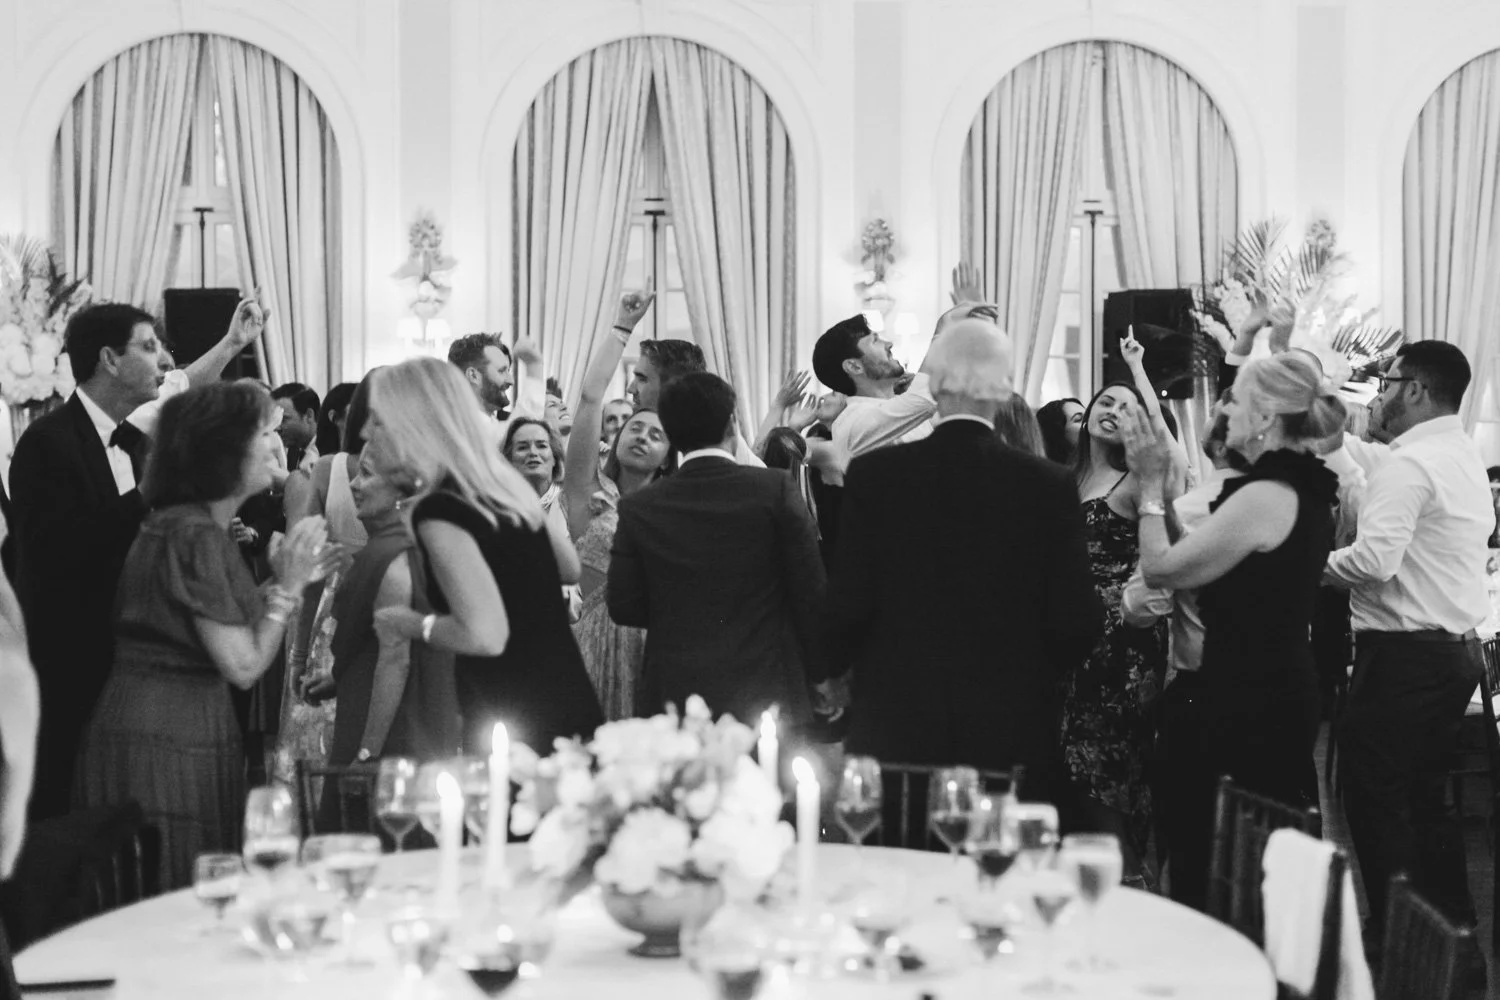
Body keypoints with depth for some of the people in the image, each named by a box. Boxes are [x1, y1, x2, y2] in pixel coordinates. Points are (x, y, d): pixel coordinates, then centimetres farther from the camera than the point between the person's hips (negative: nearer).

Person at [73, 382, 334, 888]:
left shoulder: (176, 523, 14)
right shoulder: (195, 535, -17)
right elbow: (243, 666, -17)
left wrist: (285, 580, 13)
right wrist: (287, 589, -8)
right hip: (167, 746, -10)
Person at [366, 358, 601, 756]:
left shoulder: (439, 512, -16)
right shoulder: (504, 488, 8)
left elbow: (486, 635, -23)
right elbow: (570, 568, 22)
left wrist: (414, 624, -6)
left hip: (519, 726, -8)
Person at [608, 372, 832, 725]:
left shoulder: (638, 508, -1)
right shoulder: (774, 488, -5)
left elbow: (623, 607, 0)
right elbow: (811, 591, -4)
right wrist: (822, 675, 7)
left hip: (673, 696, 2)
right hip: (766, 692, -1)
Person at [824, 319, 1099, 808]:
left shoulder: (873, 475, -5)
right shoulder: (1051, 486, -4)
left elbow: (846, 608, -5)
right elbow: (1076, 623, -3)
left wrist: (834, 668, 16)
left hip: (893, 730, 0)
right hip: (1012, 739, 0)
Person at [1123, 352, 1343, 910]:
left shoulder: (1265, 496, -19)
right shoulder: (1307, 490, 11)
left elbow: (1160, 569, -15)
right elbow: (1195, 562, 12)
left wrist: (1152, 483, -5)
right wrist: (1164, 484, 11)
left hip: (1248, 704, -10)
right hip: (1285, 691, 10)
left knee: (1205, 860, -3)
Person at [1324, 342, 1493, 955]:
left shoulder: (1409, 463, -17)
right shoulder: (1466, 458, 14)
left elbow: (1374, 560, -26)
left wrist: (1317, 565, -9)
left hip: (1406, 653, -10)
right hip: (1456, 647, 10)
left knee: (1374, 795, -2)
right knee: (1423, 798, 17)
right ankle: (1453, 936, 22)